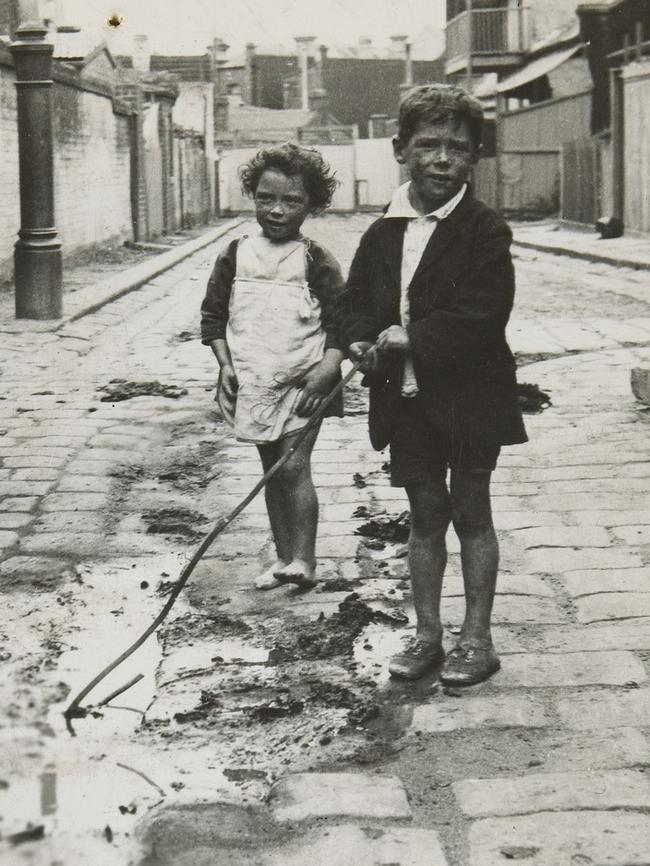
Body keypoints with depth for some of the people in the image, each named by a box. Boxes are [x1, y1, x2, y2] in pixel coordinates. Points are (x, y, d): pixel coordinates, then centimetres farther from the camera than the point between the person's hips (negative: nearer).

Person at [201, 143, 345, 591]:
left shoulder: (316, 261, -4)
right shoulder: (237, 255, 4)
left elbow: (341, 320, -3)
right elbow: (213, 314, 8)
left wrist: (328, 368, -16)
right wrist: (226, 364, -2)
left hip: (303, 382, -4)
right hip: (253, 381, 4)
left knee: (294, 468, -11)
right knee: (272, 470, 12)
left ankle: (304, 559, -6)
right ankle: (283, 556, 21)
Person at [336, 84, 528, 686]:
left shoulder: (485, 231, -10)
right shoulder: (382, 235, 7)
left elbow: (479, 318, -20)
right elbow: (353, 306, 11)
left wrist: (408, 340, -19)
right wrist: (364, 344, -10)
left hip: (468, 398, -4)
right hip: (407, 400, 5)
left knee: (471, 513, 7)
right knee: (425, 516, 13)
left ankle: (477, 638, 18)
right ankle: (427, 635, 24)